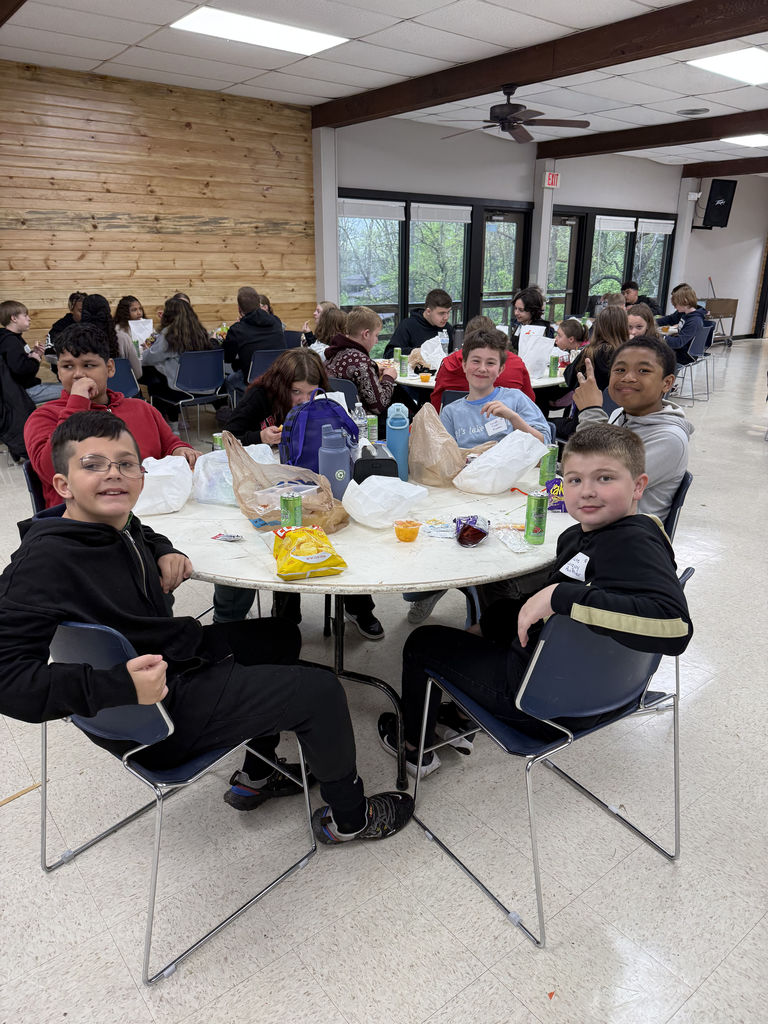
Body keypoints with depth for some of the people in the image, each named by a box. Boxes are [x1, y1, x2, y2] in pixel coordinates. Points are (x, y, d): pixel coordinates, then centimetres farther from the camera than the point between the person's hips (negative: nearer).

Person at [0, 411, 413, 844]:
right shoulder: (44, 561, -28)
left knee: (281, 636, 28)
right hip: (157, 712, -10)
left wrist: (163, 551, 2)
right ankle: (350, 817, 20)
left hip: (174, 657, 10)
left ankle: (256, 777, 36)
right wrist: (120, 685, -43)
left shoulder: (117, 524, -1)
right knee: (321, 690, -9)